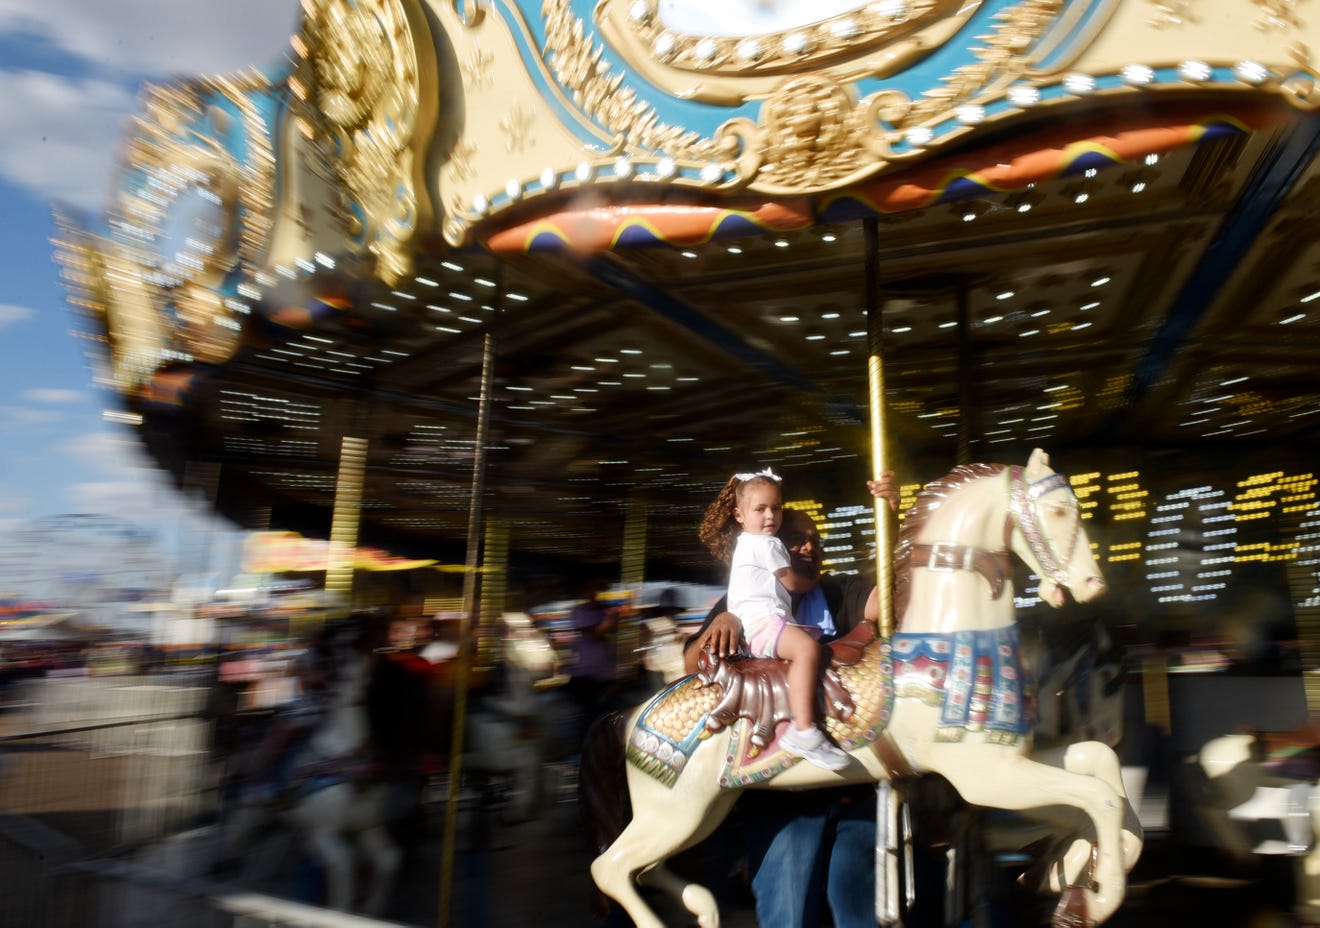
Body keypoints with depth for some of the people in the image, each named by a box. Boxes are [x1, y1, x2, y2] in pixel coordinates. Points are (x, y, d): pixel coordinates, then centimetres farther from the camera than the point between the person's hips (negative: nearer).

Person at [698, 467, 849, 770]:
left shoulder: (743, 542, 26)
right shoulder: (766, 544, -3)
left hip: (747, 628, 11)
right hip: (762, 622, -11)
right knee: (807, 647, -32)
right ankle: (803, 731, -43)